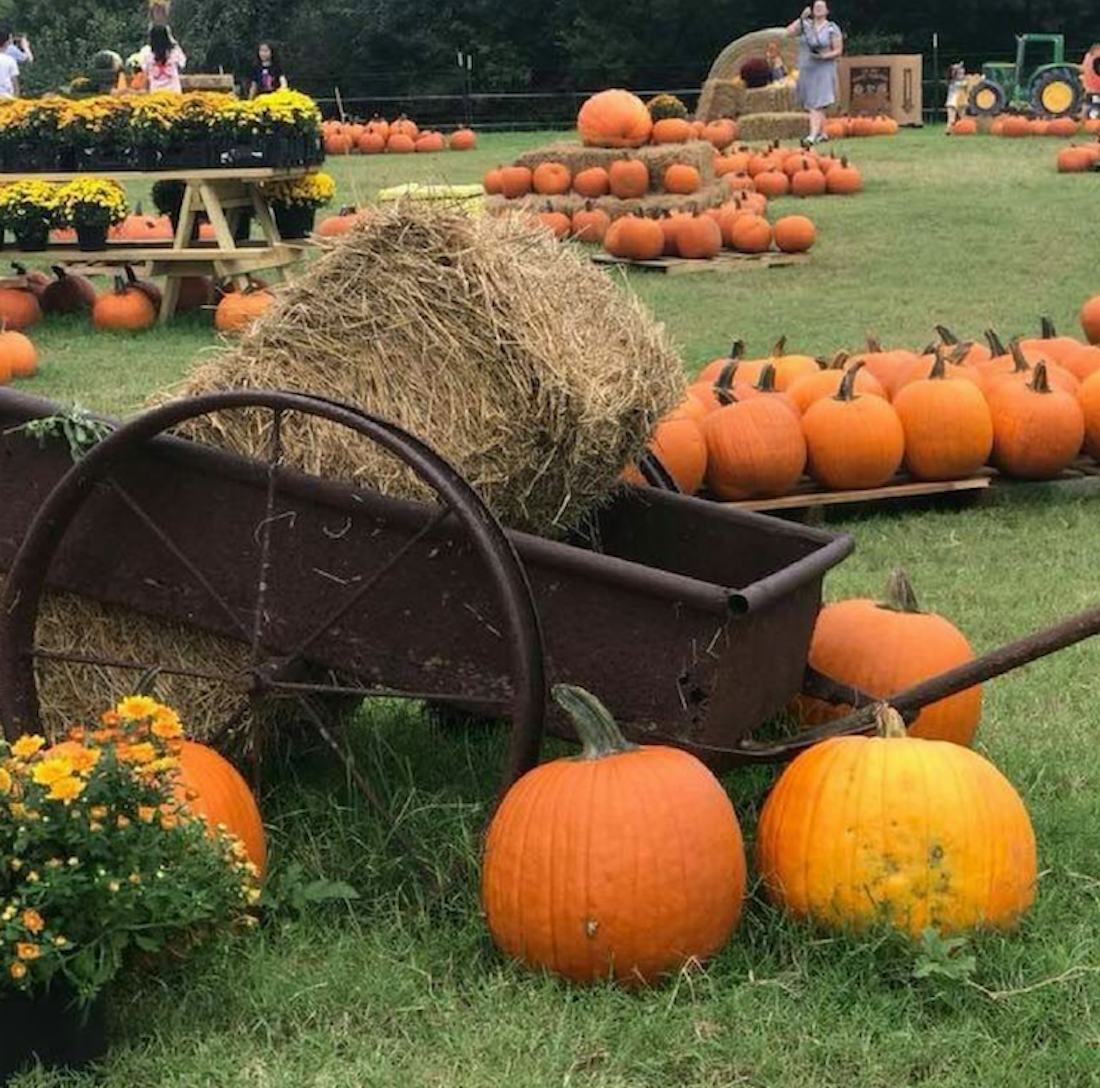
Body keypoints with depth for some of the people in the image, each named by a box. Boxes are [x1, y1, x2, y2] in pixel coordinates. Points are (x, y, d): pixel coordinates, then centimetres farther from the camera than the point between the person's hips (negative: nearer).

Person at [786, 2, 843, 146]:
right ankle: (822, 133, 24)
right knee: (812, 104, 11)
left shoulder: (832, 29, -3)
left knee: (817, 104, -15)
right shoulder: (806, 25, 8)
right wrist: (801, 18, -13)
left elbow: (838, 50, -4)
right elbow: (789, 32, -6)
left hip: (823, 70, -5)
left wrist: (824, 56, -19)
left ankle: (813, 136, -24)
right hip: (806, 70, 5)